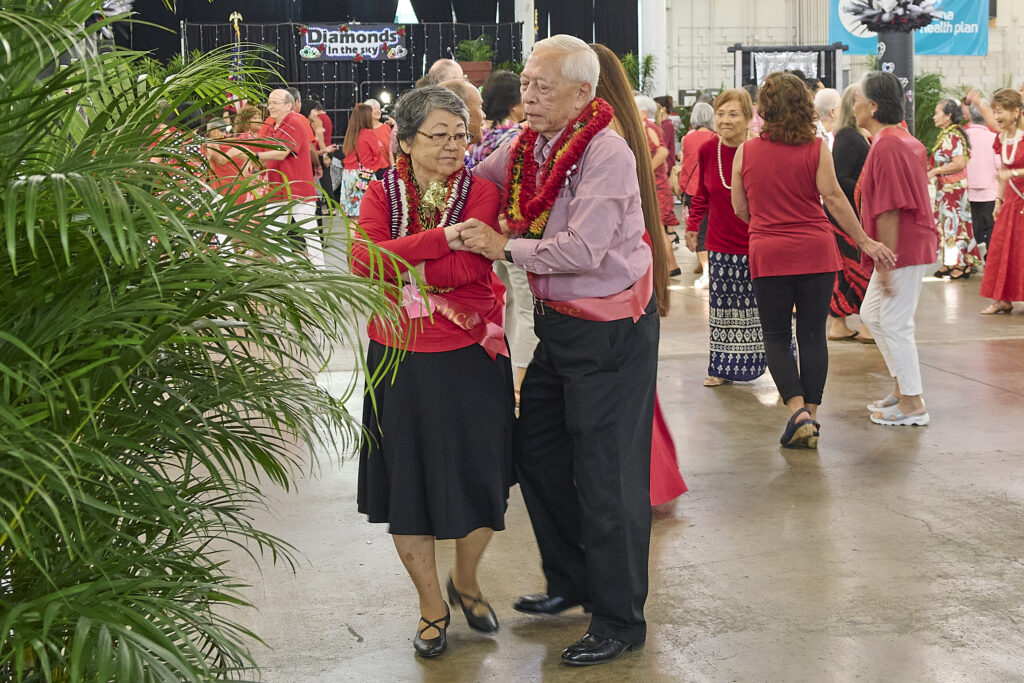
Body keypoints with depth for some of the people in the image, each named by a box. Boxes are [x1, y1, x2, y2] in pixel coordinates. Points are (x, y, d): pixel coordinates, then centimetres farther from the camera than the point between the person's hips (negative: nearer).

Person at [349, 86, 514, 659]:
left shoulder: (481, 191, -3)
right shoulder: (382, 193, 1)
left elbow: (472, 266, -18)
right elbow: (364, 260, -17)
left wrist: (401, 267, -15)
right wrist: (438, 240, -24)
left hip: (471, 358, -1)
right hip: (399, 359, 1)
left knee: (481, 479, 7)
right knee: (408, 482, 10)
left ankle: (466, 579, 37)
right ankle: (432, 604, 30)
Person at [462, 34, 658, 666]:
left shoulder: (606, 154, -20)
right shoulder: (527, 149, 4)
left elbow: (581, 251, -26)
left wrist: (504, 247, -17)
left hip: (610, 333, -9)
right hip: (558, 325, 9)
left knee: (606, 479, -1)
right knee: (537, 454, 19)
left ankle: (620, 621, 14)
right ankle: (571, 581, 39)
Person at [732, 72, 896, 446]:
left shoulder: (745, 152, 0)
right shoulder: (816, 148, -5)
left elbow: (740, 209, 6)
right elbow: (834, 198, -8)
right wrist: (864, 241, -1)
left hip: (768, 255, 0)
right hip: (816, 252, 0)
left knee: (776, 337, 9)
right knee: (813, 335, 8)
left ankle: (797, 410, -7)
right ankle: (811, 416, 10)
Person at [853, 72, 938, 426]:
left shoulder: (886, 147, -20)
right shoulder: (903, 139, 13)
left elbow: (889, 210, -23)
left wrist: (886, 263, -21)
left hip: (903, 249, -11)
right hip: (909, 246, 11)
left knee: (895, 324, -3)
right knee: (871, 314, 19)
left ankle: (912, 404, 5)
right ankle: (902, 387, 27)